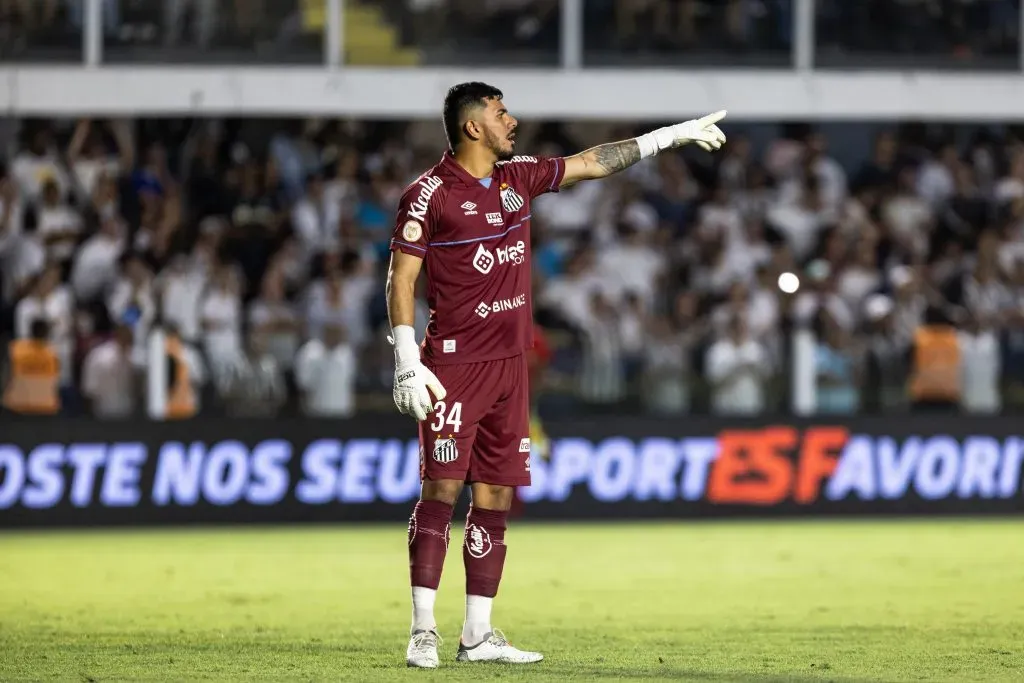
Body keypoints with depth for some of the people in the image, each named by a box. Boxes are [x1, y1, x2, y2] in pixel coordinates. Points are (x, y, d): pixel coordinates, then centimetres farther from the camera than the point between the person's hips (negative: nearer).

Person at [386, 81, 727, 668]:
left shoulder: (518, 177, 12)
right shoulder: (430, 194, -7)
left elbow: (592, 163, 22)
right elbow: (401, 279, -8)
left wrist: (673, 135, 22)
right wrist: (408, 365, -14)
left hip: (510, 363, 7)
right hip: (454, 364, -7)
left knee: (496, 496, 6)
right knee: (442, 490, -10)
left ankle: (479, 634, 9)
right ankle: (424, 632, -8)